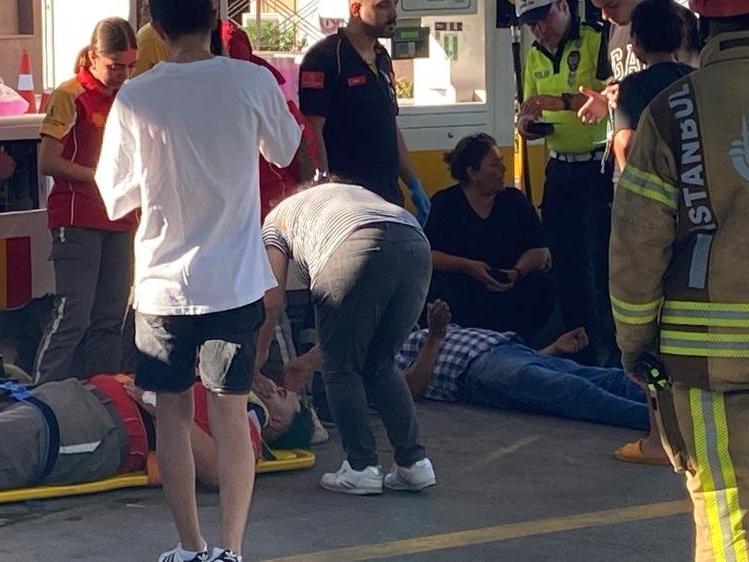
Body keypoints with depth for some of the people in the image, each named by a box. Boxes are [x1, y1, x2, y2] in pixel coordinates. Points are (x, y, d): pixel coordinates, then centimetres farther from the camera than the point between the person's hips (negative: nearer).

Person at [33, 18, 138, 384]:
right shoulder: (70, 96, -6)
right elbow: (47, 163, -11)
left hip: (118, 220, 7)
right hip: (77, 219, -7)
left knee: (110, 318, 7)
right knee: (73, 315, -11)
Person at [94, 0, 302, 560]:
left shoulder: (135, 98, -8)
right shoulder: (251, 81, -7)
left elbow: (115, 195, 2)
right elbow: (284, 150, 12)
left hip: (163, 284, 0)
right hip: (234, 282, 0)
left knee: (172, 413, 11)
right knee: (230, 414, 5)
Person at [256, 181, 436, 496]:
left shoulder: (275, 219, 31)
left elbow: (272, 303, 24)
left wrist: (258, 356, 39)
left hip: (355, 253, -5)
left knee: (341, 369, 11)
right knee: (380, 367, 19)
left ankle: (362, 469, 8)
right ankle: (414, 463, 14)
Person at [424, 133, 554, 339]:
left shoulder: (515, 201, 13)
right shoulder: (443, 203, 3)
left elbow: (539, 250, 5)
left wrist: (517, 272, -17)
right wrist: (468, 267, -22)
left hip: (510, 288, 3)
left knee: (541, 287, -27)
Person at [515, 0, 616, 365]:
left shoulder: (596, 42, -11)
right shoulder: (535, 58, 12)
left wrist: (560, 101, -33)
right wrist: (526, 123, -2)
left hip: (599, 167, -7)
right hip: (560, 169, 7)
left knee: (602, 263, -6)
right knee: (566, 264, 10)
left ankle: (606, 357, 1)